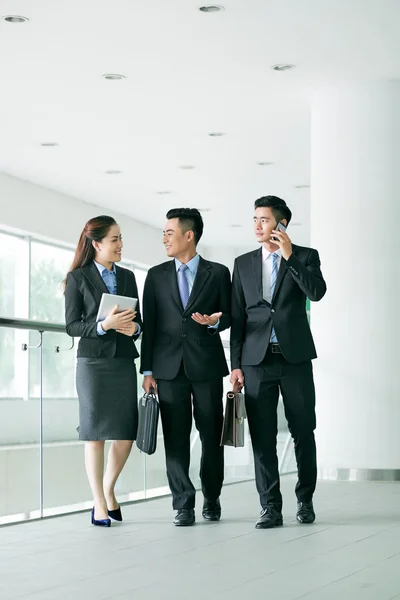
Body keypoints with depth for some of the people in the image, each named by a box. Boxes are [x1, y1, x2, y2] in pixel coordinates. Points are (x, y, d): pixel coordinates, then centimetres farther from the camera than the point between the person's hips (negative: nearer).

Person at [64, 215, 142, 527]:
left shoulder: (128, 277, 13)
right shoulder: (78, 278, 0)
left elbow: (138, 322, 15)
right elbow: (72, 325, -4)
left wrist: (134, 327, -8)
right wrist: (103, 326, -19)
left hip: (124, 361, 4)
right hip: (94, 363, -4)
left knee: (126, 434, 1)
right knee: (95, 434, -2)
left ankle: (108, 491, 22)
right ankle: (99, 505, 5)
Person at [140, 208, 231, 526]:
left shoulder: (218, 273, 5)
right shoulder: (157, 275, 9)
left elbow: (229, 317, 9)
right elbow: (149, 324, 7)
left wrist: (215, 321, -15)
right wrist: (147, 370, 2)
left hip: (206, 365, -1)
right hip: (169, 366, 1)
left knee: (211, 436, 4)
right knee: (176, 438, -1)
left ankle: (212, 499, 19)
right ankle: (184, 504, 3)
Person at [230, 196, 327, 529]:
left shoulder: (305, 257, 5)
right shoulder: (243, 263, 12)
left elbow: (317, 292, -14)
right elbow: (237, 317, 10)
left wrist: (289, 255, -15)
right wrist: (236, 364, 5)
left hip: (295, 357, -2)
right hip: (257, 360, 2)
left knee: (303, 432, 3)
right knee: (262, 436, 0)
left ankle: (305, 500, 17)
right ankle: (271, 507, 4)